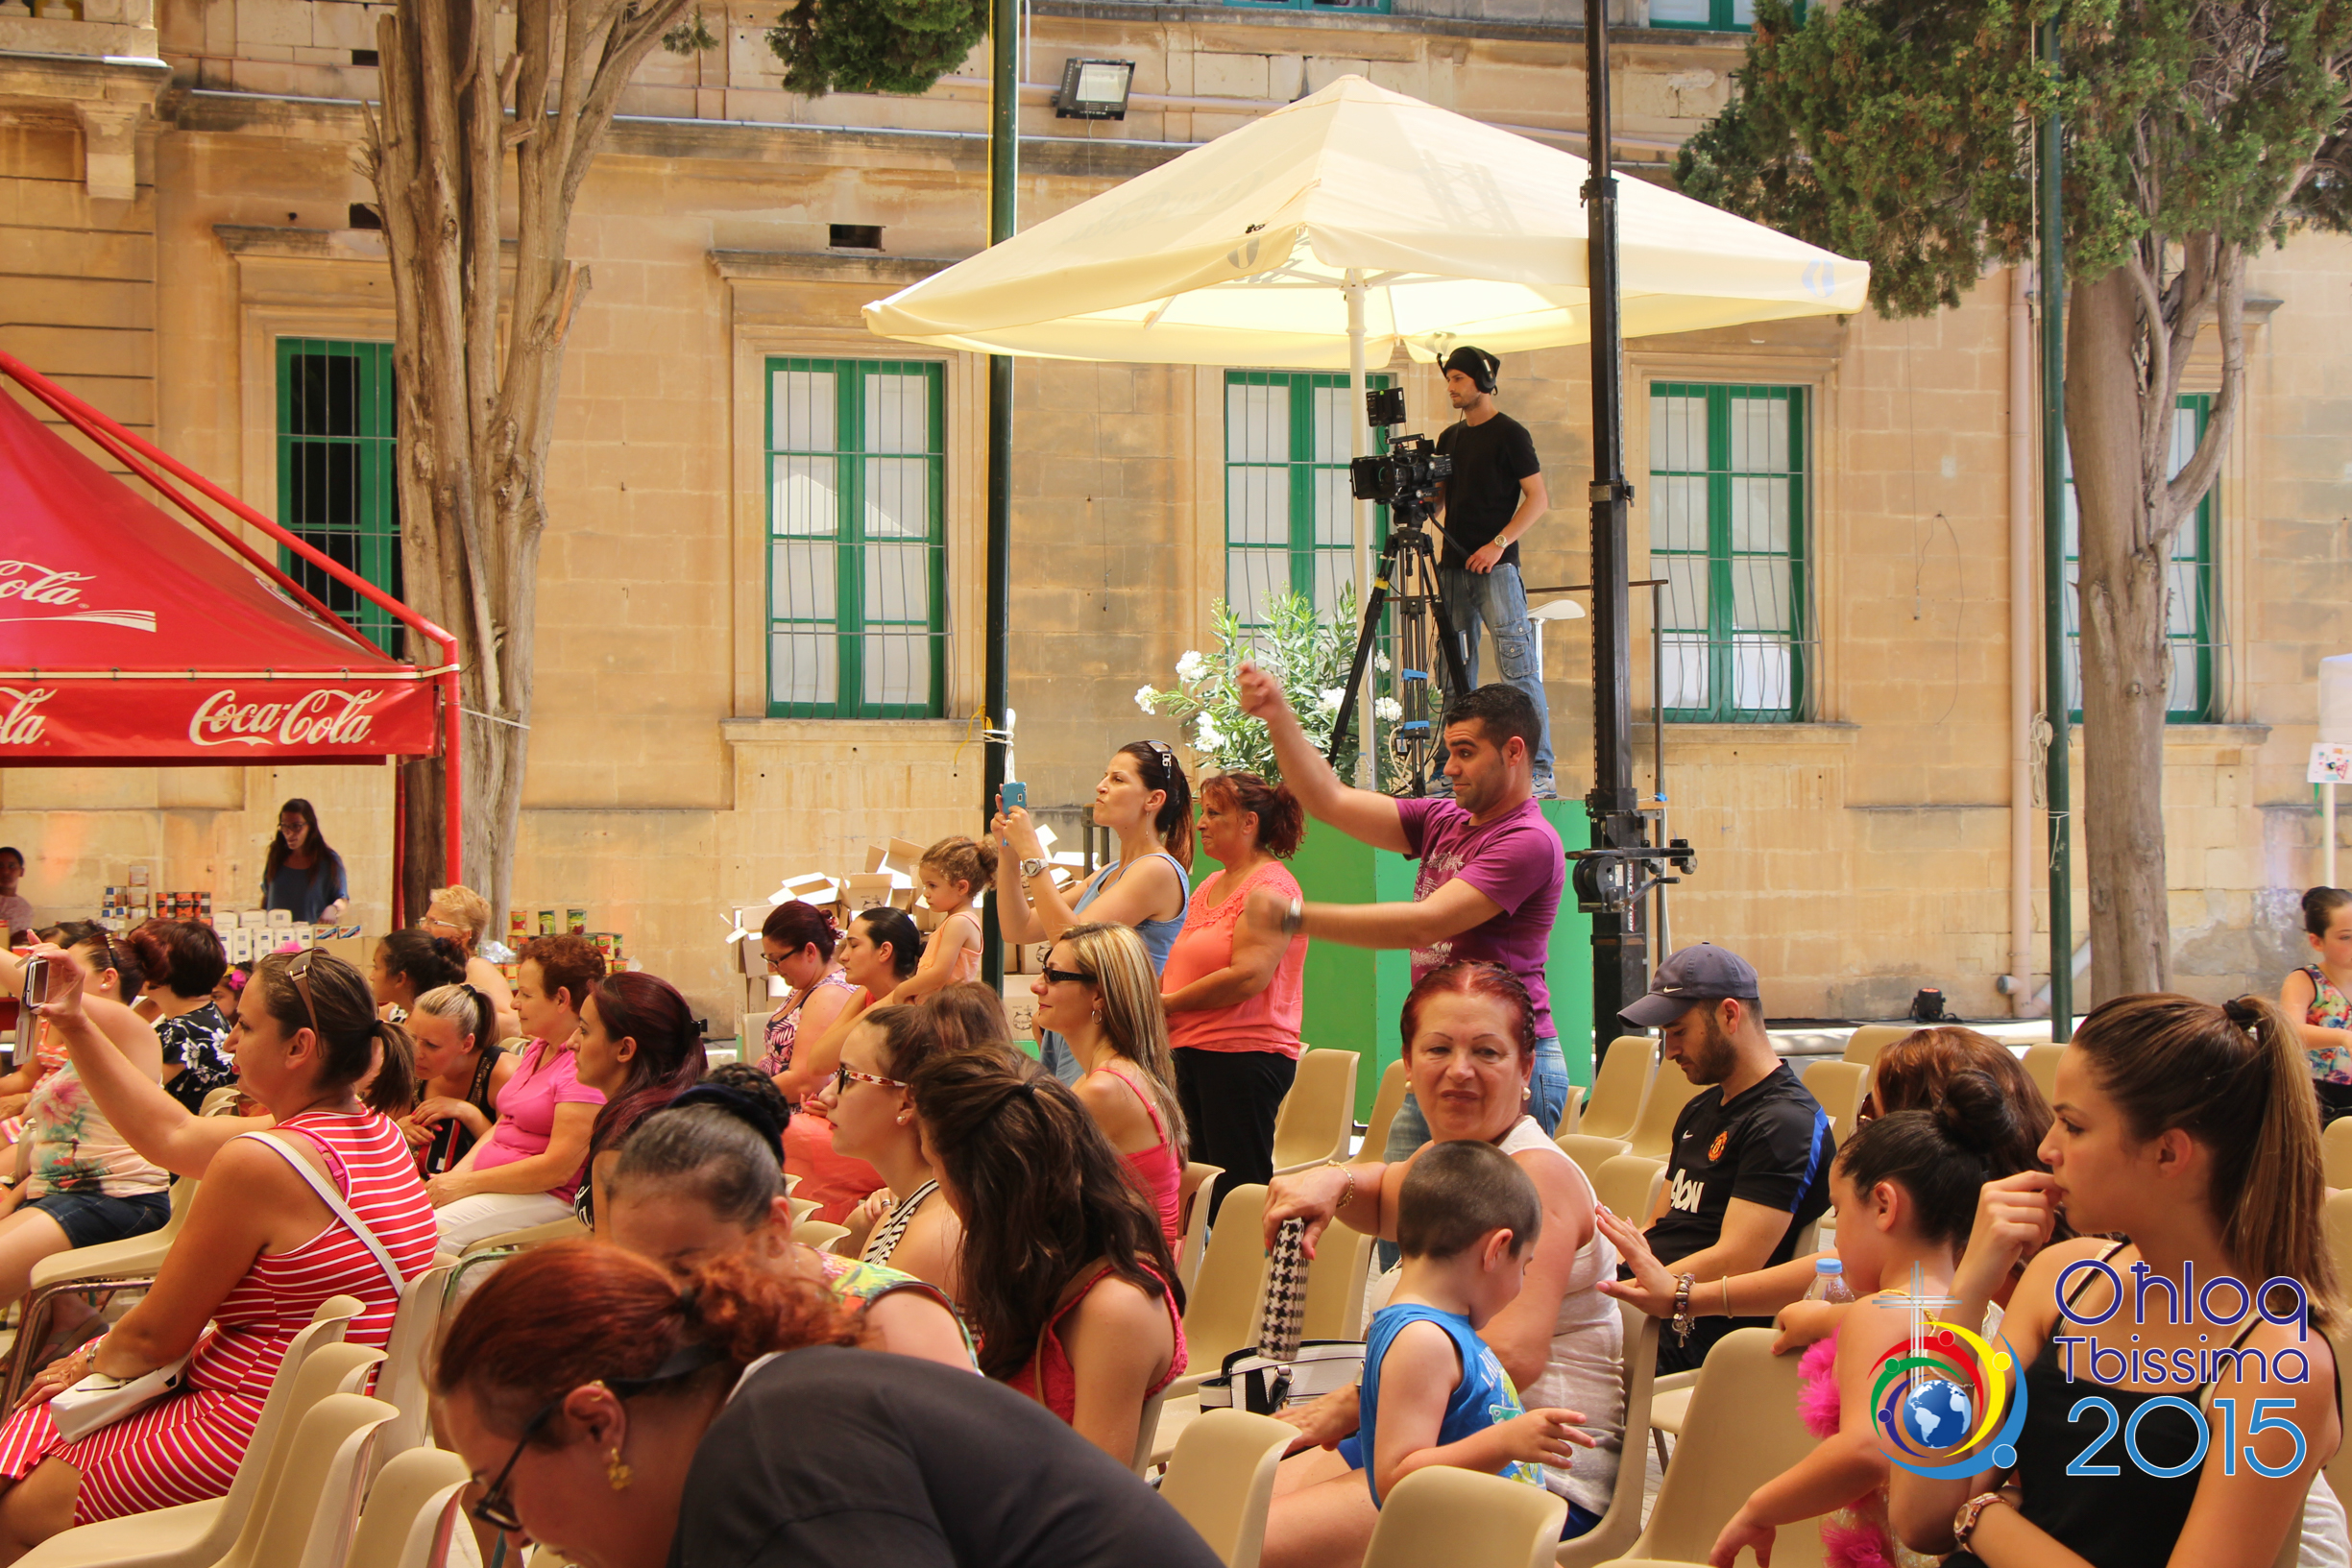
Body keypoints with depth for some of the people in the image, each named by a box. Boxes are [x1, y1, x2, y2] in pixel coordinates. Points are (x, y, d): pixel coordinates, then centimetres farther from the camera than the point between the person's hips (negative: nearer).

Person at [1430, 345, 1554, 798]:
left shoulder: (1509, 434, -3)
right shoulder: (1449, 438, 17)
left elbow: (1537, 497, -7)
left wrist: (1498, 544, -16)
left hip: (1495, 567, -7)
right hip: (1453, 566, 7)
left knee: (1517, 667, -11)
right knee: (1455, 673, 6)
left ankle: (1540, 772, -13)